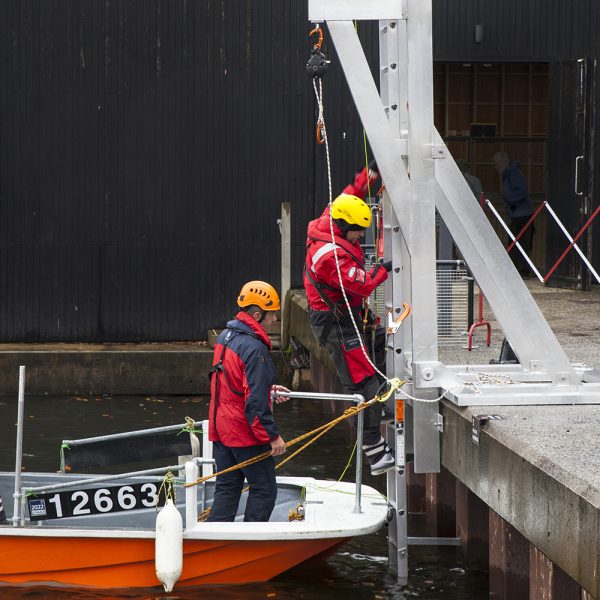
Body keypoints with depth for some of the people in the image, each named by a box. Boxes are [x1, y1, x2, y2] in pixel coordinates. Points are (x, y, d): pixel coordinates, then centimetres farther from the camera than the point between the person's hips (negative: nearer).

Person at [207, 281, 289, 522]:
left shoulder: (225, 336, 8)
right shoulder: (254, 348, -21)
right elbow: (256, 401, -24)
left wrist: (267, 388, 24)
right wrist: (273, 436, -18)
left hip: (220, 427, 9)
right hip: (245, 431, -9)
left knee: (227, 486, 14)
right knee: (264, 489, 3)